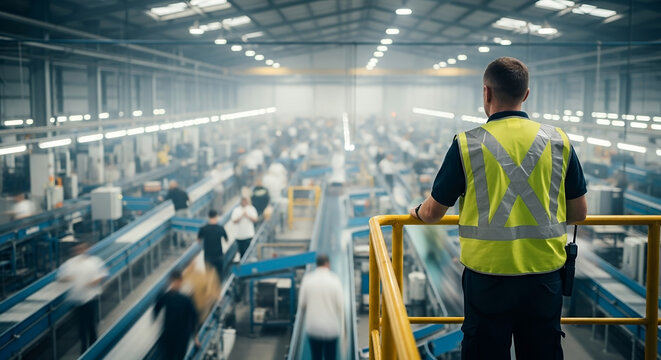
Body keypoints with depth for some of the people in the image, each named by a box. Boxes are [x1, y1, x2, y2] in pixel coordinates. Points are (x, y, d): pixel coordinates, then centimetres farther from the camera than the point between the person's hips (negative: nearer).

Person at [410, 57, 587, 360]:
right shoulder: (559, 141, 0)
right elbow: (578, 213, 8)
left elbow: (433, 212, 1)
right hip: (545, 275, 3)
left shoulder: (467, 144, -7)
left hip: (488, 276, -2)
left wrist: (417, 212, 24)